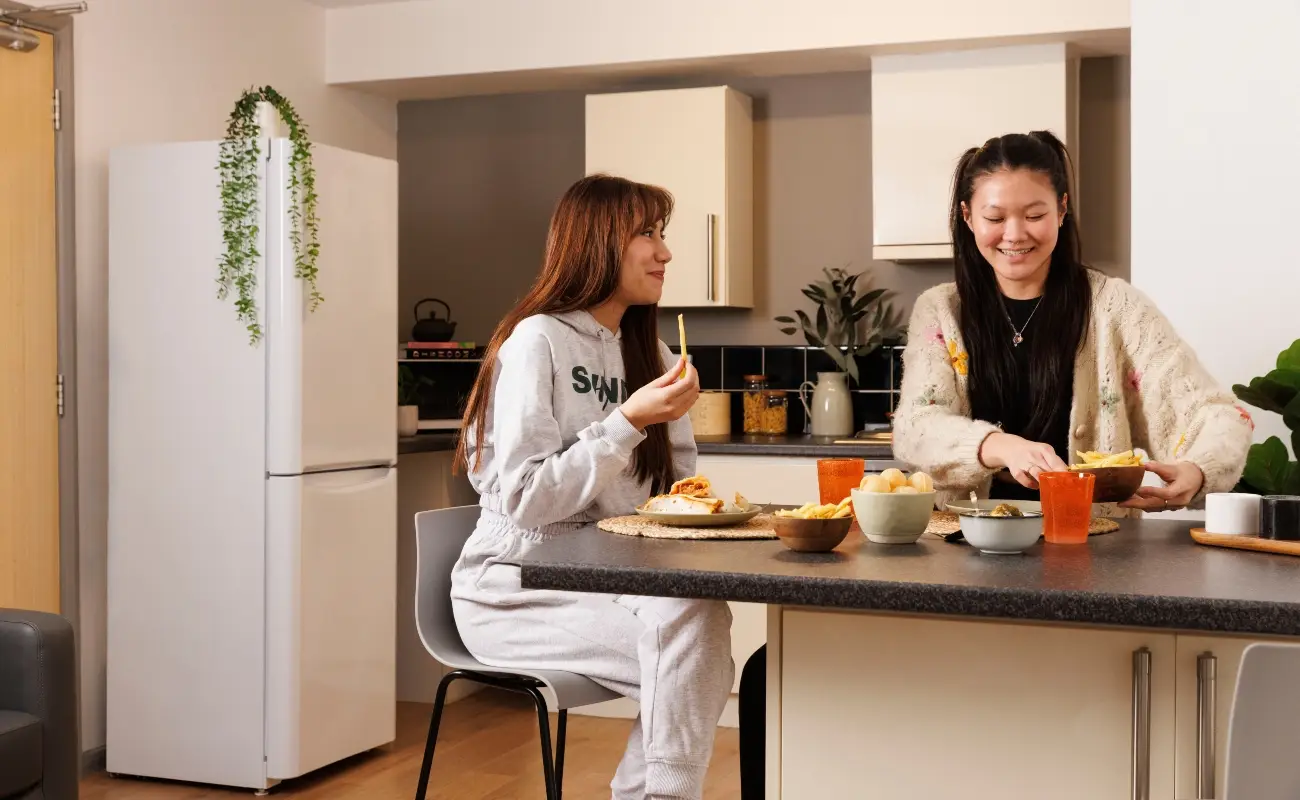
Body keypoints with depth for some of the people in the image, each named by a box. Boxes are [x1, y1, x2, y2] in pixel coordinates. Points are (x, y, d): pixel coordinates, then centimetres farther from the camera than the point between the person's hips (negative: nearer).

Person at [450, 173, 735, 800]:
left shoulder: (648, 354, 12)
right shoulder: (537, 341, -12)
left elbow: (678, 488, 15)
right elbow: (524, 500, -18)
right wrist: (628, 421, -22)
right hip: (514, 589, -6)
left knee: (708, 626, -24)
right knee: (687, 632, -27)